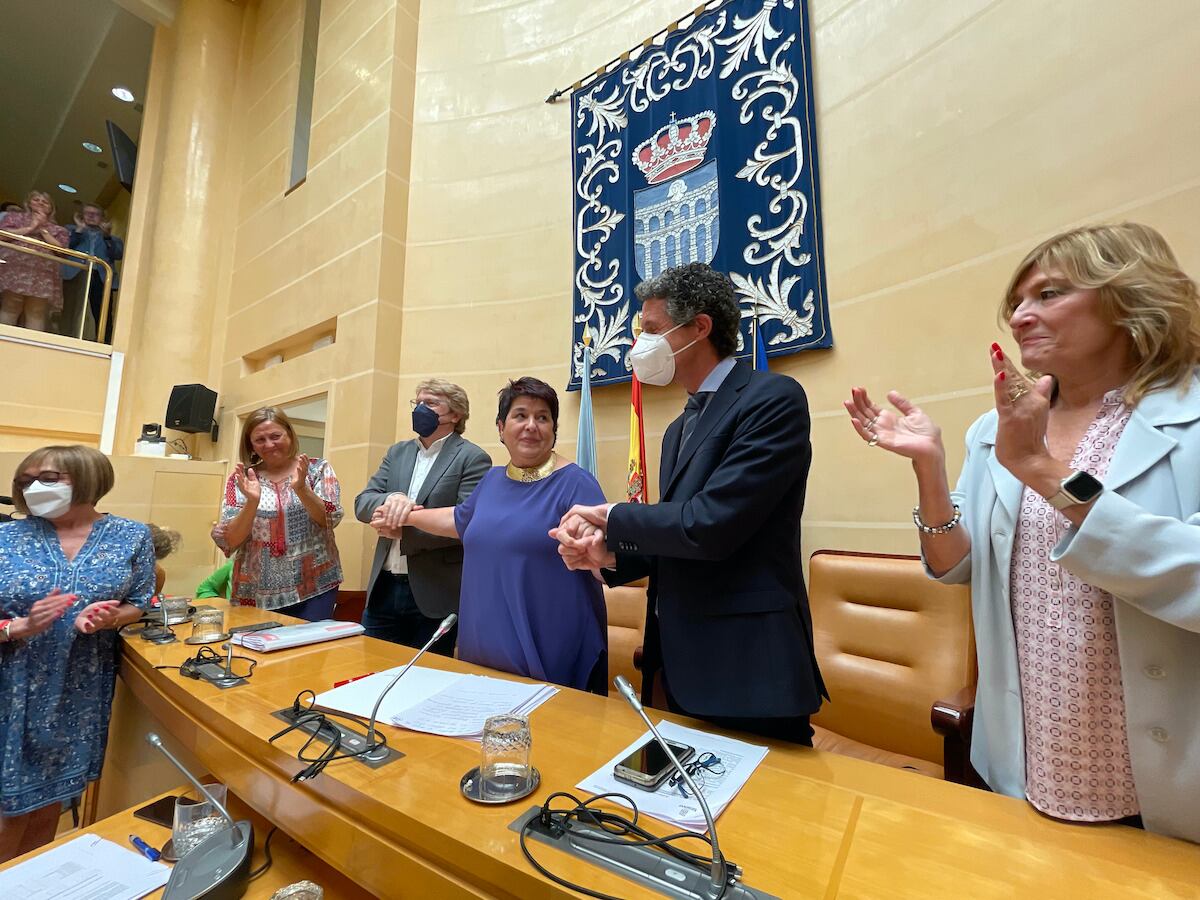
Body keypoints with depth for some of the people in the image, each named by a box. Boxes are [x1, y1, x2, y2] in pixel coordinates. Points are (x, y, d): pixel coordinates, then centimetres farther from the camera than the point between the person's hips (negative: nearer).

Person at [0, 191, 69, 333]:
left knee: (37, 313, -10)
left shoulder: (58, 229, 24)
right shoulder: (14, 216, 24)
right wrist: (30, 228, 4)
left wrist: (43, 229, 5)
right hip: (15, 268, 0)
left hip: (43, 274, 1)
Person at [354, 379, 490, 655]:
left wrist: (404, 527, -17)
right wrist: (390, 500, -19)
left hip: (435, 595, -5)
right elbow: (362, 503, 4)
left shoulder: (472, 458, -8)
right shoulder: (397, 452, 12)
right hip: (384, 588, 6)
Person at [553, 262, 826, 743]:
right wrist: (608, 554, -3)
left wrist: (610, 517, -10)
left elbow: (709, 526, -25)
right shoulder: (680, 428, 13)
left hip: (747, 672, -8)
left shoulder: (773, 398, -14)